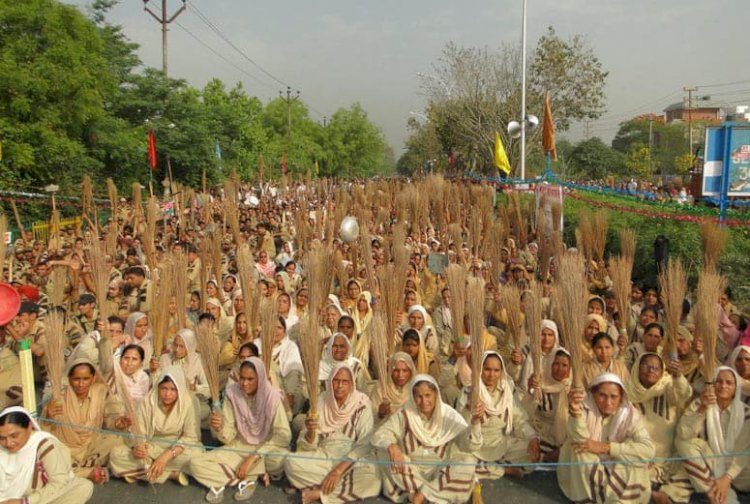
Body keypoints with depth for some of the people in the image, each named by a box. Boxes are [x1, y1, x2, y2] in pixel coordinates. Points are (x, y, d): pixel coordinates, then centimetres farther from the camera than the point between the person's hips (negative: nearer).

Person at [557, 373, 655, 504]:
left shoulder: (628, 414, -13)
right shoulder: (585, 408, -16)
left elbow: (648, 450, -26)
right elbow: (581, 440, -34)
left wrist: (605, 447, -30)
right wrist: (575, 411, -54)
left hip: (614, 472, 1)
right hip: (584, 476, 0)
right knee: (581, 446, -28)